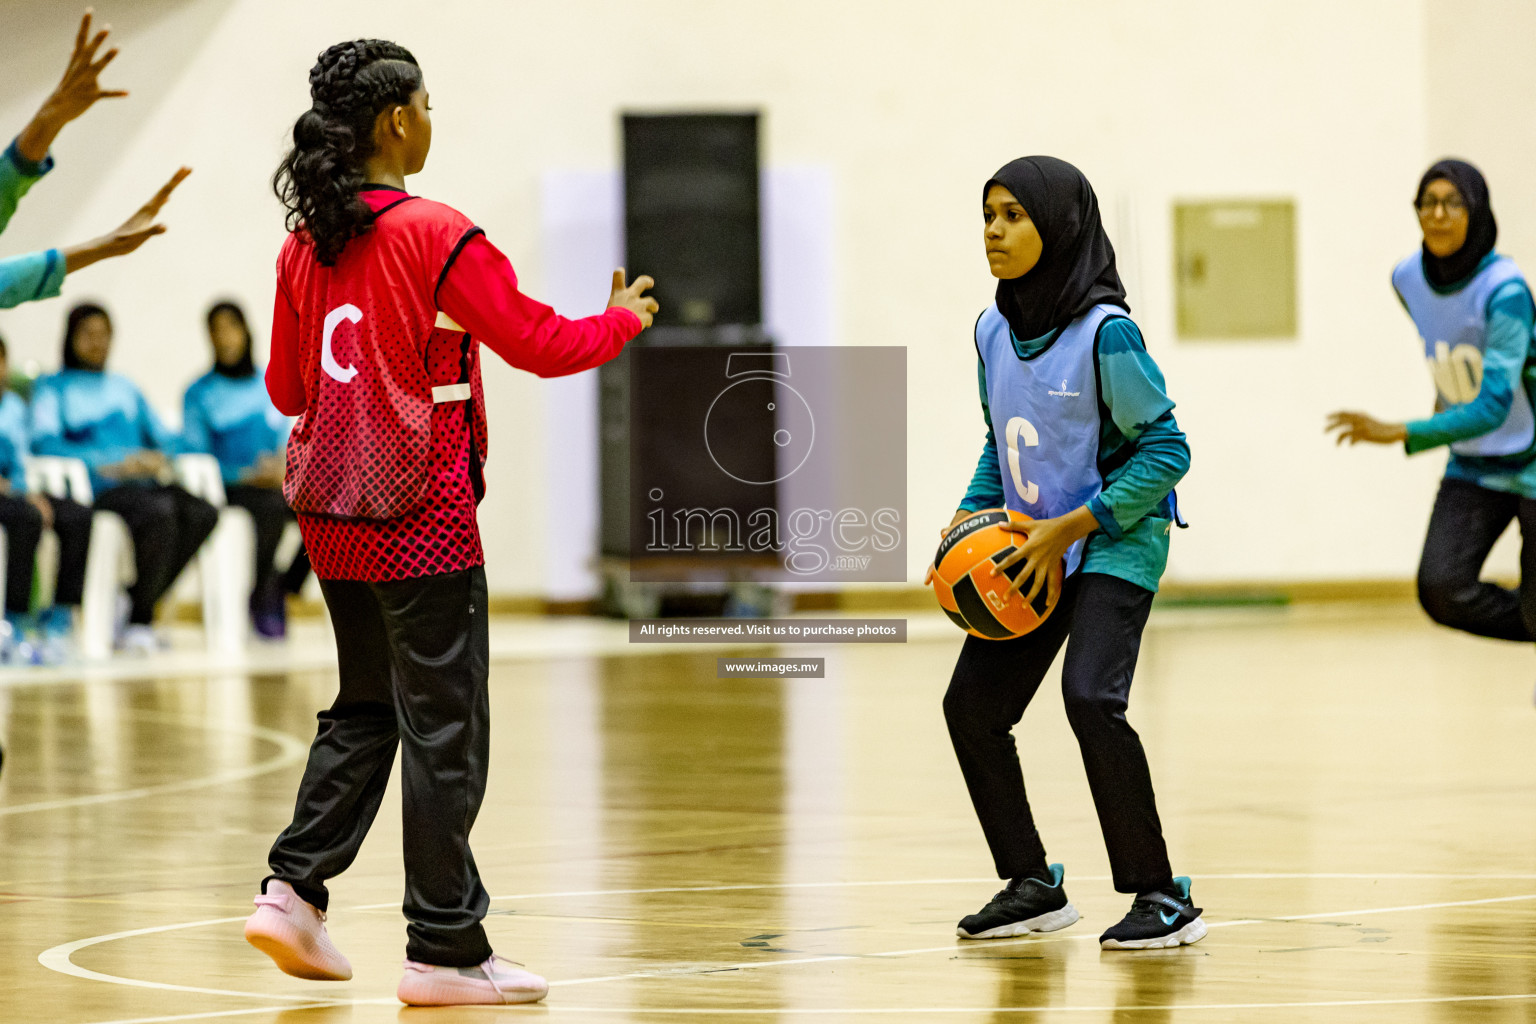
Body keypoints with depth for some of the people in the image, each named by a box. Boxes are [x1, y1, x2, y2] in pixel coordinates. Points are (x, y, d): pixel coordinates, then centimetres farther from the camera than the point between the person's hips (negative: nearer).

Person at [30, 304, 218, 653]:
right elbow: (44, 444, -7)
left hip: (143, 480, 6)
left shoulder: (124, 387, 29)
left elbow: (165, 438, 26)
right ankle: (138, 621, -24)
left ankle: (135, 612, -19)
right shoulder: (53, 386, 11)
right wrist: (112, 464, -15)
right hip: (99, 490, -6)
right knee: (158, 513, -35)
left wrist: (160, 458, 0)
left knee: (202, 513, -25)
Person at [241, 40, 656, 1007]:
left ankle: (294, 889, 9)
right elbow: (542, 344, -10)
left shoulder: (306, 244, 5)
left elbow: (288, 387, 13)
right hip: (423, 524, -7)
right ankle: (445, 950, 2)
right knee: (444, 731, -1)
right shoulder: (436, 236, -14)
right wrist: (622, 319, 9)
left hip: (333, 516, 7)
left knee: (365, 711, 20)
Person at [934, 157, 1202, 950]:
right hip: (1032, 549, 8)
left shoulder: (1104, 334, -19)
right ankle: (1032, 886, 19)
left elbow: (1166, 449, -17)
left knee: (1090, 697, -24)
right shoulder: (993, 332, 2)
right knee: (971, 704, 3)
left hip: (1115, 542, -8)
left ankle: (1161, 897, -12)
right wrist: (973, 514, -1)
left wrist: (1069, 528, -21)